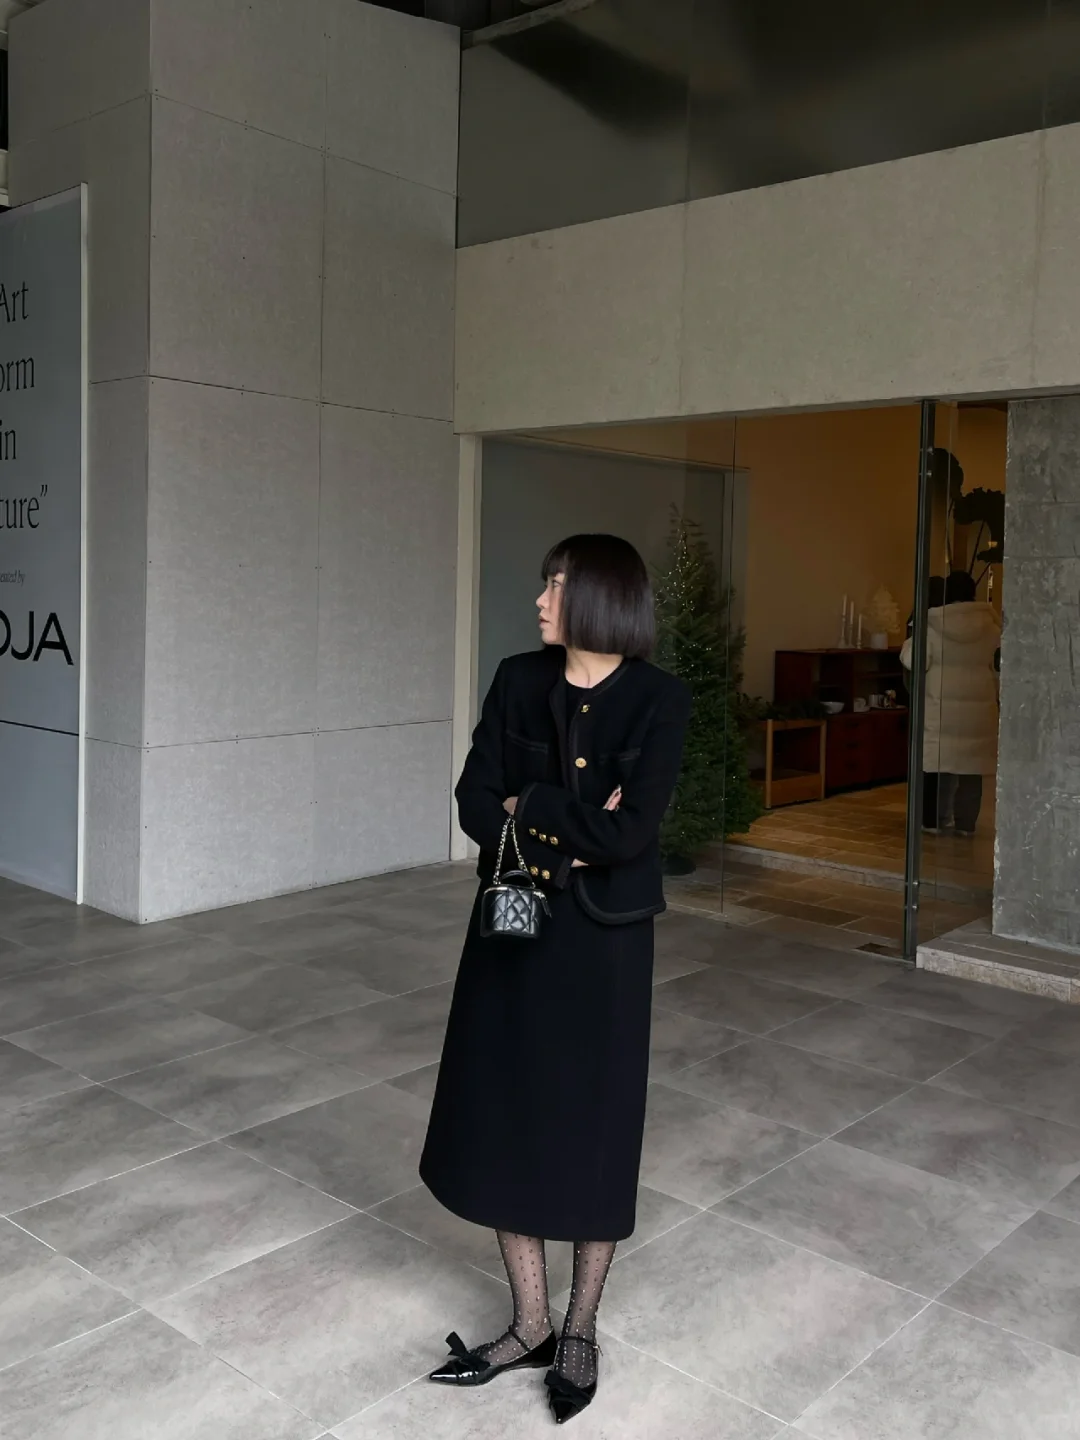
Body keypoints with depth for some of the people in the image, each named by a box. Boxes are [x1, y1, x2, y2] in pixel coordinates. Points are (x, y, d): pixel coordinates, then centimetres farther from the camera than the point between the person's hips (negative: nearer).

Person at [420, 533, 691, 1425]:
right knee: (504, 1119, 11)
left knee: (593, 1127, 9)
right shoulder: (519, 682, 0)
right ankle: (530, 1323, 30)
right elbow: (474, 804, -5)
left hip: (603, 939, -4)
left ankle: (581, 1329, 31)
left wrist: (528, 805, -13)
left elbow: (631, 832, -20)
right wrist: (570, 833, -17)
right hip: (514, 925, 4)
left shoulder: (659, 701, -12)